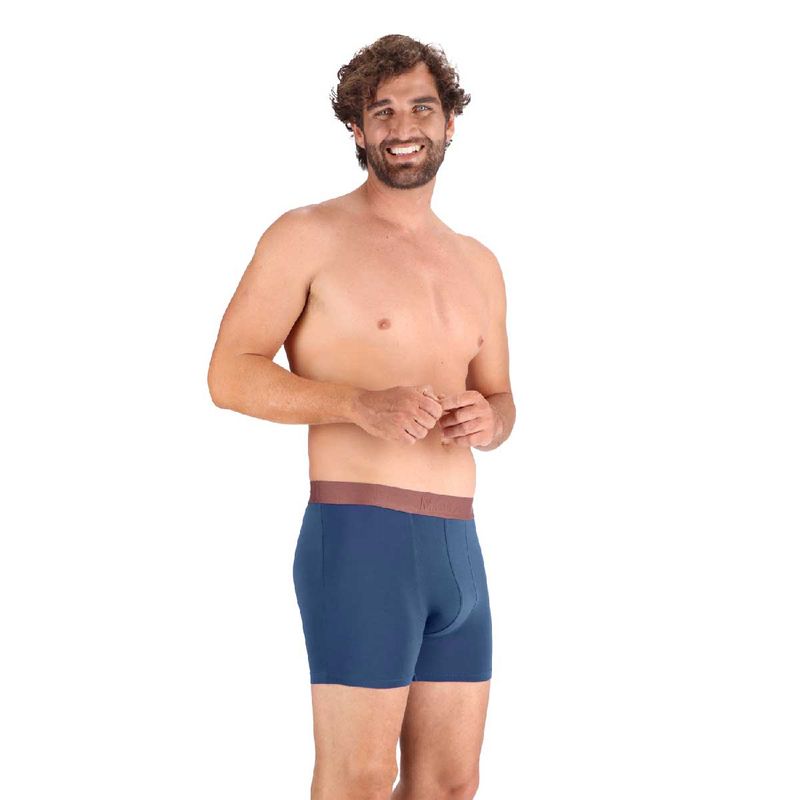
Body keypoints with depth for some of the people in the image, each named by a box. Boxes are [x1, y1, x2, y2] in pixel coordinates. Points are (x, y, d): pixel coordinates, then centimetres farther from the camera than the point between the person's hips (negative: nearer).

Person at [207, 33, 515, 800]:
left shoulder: (477, 264, 18)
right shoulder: (308, 235, -1)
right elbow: (230, 375, -7)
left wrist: (488, 420, -4)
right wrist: (361, 405, -22)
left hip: (457, 545, 7)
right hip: (358, 537, -6)